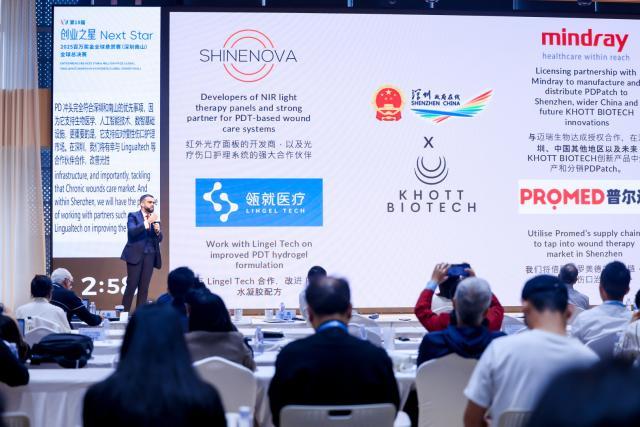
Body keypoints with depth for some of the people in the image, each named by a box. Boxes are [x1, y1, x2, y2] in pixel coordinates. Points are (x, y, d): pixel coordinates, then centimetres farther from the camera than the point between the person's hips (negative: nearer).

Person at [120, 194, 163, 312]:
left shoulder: (155, 219, 15)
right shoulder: (133, 216, 1)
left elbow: (159, 239, 14)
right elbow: (132, 231, -16)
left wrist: (158, 231, -7)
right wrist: (148, 222, -21)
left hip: (149, 255, 5)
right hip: (135, 254, -5)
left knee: (144, 287, 3)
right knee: (131, 285, -7)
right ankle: (124, 312, -2)